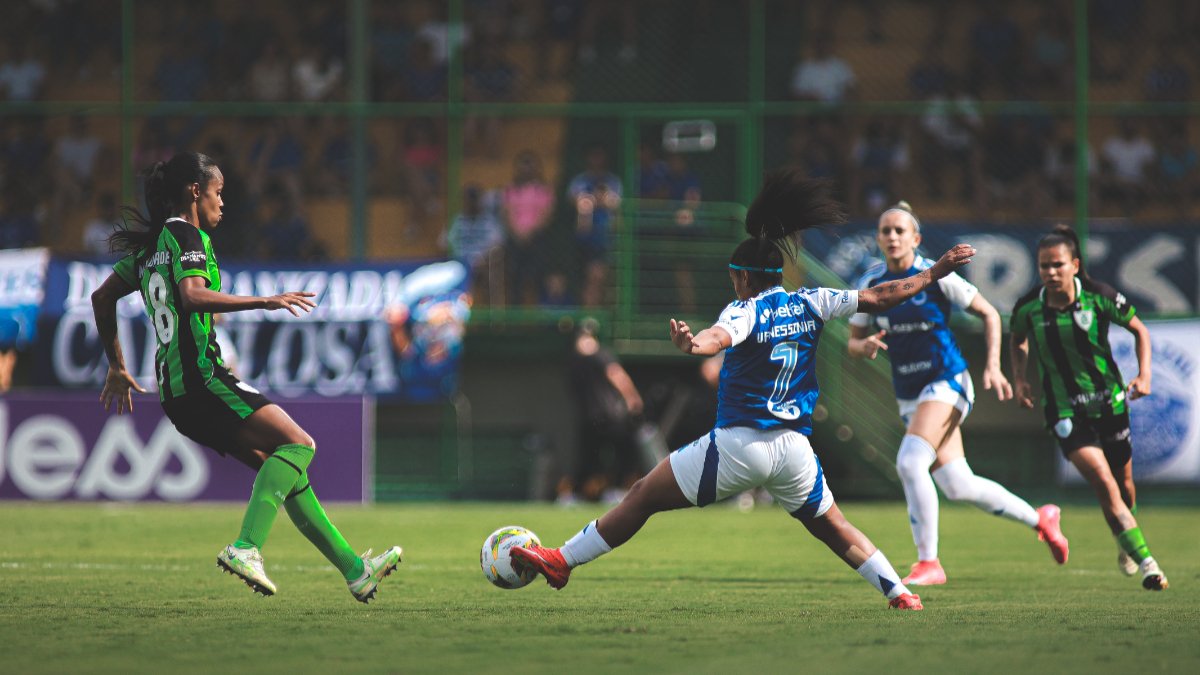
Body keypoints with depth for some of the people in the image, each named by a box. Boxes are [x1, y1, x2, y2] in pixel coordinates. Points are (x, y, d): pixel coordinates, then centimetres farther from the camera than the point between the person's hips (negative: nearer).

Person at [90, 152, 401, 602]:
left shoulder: (151, 244, 20)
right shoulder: (187, 235, -7)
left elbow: (102, 298, 27)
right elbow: (192, 296, -25)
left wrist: (117, 367, 34)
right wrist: (264, 302, -26)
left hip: (174, 389, 10)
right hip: (201, 378, -10)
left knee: (283, 469, 10)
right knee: (297, 444, -15)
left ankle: (354, 569, 9)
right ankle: (247, 547, -28)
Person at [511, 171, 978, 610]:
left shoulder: (746, 311, -7)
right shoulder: (809, 305, 7)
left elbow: (721, 336, -31)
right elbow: (877, 298, 12)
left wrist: (692, 344, -53)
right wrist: (933, 275, 24)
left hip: (738, 443, -5)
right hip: (794, 447, 5)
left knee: (643, 497, 3)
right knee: (832, 527, 21)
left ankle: (563, 562, 4)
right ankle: (898, 592, 13)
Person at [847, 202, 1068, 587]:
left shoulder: (937, 276, -10)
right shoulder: (870, 284, 2)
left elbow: (989, 314, -1)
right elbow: (853, 343, 9)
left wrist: (992, 367, -9)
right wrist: (864, 347, -15)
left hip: (947, 382, -5)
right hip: (908, 394, 5)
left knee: (910, 462, -25)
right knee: (957, 486, 4)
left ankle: (928, 562, -16)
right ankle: (1038, 519, 27)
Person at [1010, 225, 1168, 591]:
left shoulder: (1100, 297, -14)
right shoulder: (1027, 308, -10)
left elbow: (1139, 330, 2)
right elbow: (1018, 341, 14)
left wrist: (1144, 374, -9)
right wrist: (1019, 379, 0)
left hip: (1109, 401, 1)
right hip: (1064, 408, -1)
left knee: (1123, 482, 15)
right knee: (1103, 483, -17)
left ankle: (1126, 545, 47)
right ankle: (1146, 563, -14)